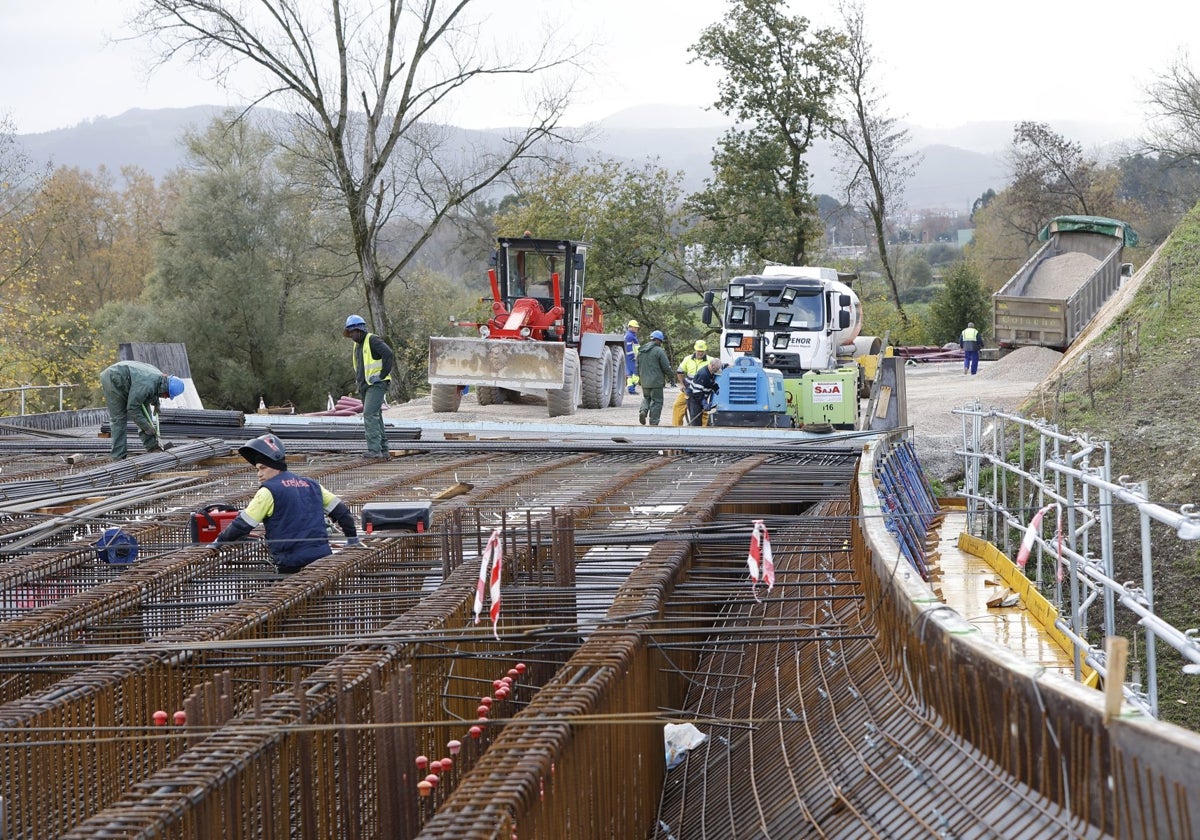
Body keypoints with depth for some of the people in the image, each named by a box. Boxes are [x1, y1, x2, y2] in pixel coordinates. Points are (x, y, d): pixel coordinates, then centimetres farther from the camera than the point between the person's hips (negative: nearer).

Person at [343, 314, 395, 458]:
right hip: (364, 387, 10)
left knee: (369, 415, -19)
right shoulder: (358, 345, 18)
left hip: (376, 384, -10)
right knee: (375, 417, 10)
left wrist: (383, 375, -19)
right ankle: (383, 451, 14)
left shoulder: (373, 340, -10)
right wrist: (358, 379, 20)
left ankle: (374, 450, -24)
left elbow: (389, 355, -23)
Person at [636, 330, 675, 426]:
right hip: (656, 382, -6)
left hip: (644, 382, 6)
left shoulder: (641, 351, 9)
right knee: (656, 401, 3)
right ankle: (653, 423, 3)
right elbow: (666, 367, -11)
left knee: (646, 397, 24)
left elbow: (637, 366, 17)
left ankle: (643, 410, -4)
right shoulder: (659, 351, -13)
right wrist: (669, 376, 6)